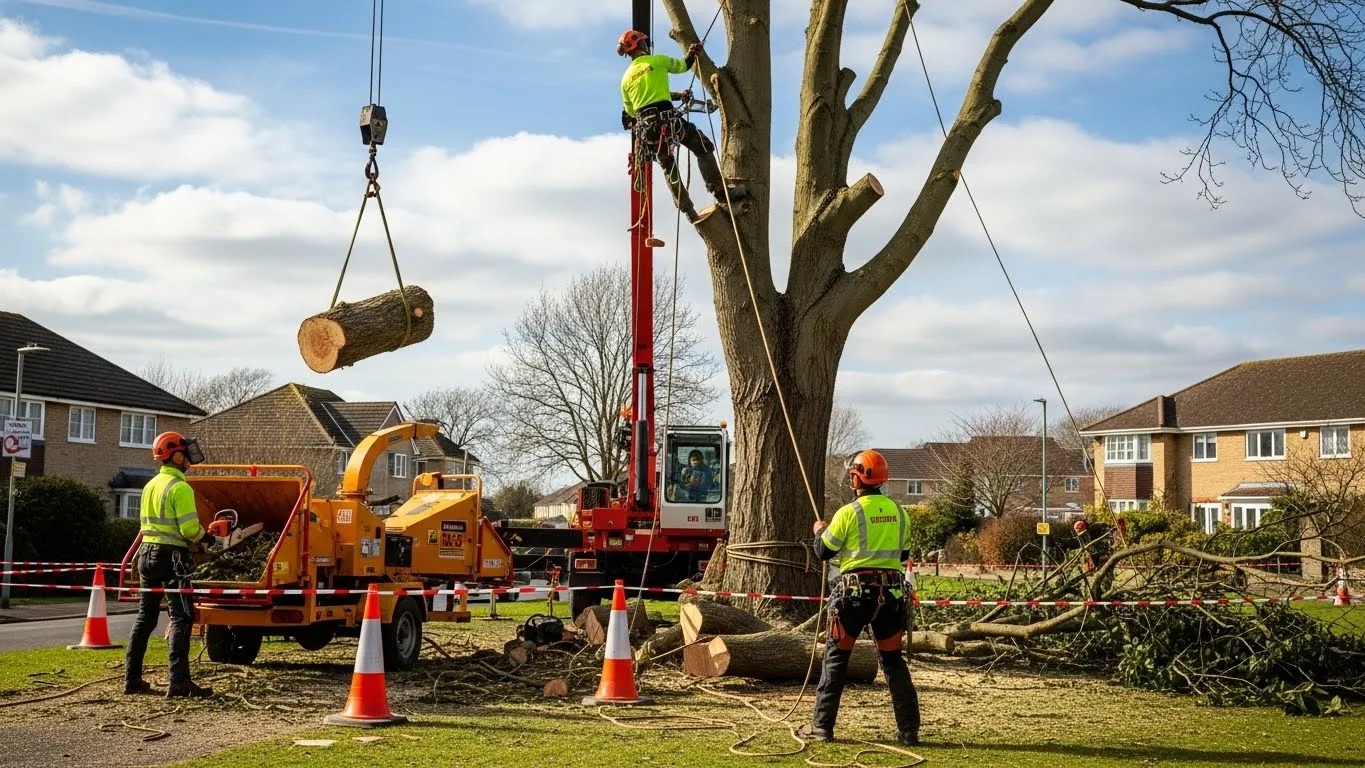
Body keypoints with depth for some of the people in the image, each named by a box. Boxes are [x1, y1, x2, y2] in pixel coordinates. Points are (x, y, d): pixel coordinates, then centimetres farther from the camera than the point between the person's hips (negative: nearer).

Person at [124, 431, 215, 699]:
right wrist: (204, 538, 2)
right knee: (181, 617, -8)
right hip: (171, 556, -9)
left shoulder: (150, 486, 15)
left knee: (146, 616, 13)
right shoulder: (180, 487, -12)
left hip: (147, 552, 9)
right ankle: (178, 682, -13)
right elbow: (189, 528, -19)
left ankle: (132, 679, 14)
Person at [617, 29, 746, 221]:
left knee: (668, 168, 14)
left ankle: (688, 211, 12)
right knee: (703, 147, 5)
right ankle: (720, 191, -5)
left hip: (647, 126, 5)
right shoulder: (657, 61, 2)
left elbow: (630, 111, 23)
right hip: (667, 118, -5)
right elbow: (682, 66, 19)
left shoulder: (626, 78, 16)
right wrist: (692, 54, 40)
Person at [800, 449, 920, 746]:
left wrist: (819, 530, 20)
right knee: (894, 660, 11)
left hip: (855, 591, -4)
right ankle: (909, 730, 8)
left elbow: (823, 552, 0)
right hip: (891, 591, 4)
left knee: (836, 658, 7)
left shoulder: (849, 512, -9)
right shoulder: (898, 511, 6)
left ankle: (822, 726, 8)